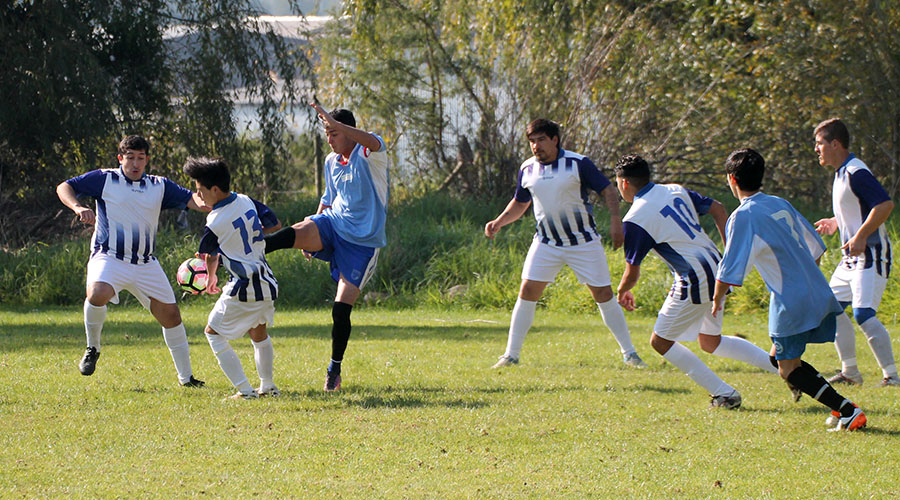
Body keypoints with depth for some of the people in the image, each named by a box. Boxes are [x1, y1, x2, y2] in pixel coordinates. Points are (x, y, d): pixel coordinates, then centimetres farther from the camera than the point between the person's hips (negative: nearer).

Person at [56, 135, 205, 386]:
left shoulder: (160, 186, 10)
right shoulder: (105, 179, 1)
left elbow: (192, 200, 2)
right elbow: (64, 188, 2)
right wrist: (78, 207, -18)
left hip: (146, 264, 4)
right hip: (110, 258, -4)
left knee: (171, 314, 5)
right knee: (97, 294, -34)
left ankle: (186, 377, 20)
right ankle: (92, 349, -8)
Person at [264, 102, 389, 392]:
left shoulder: (369, 155, -11)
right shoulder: (331, 161, 11)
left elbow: (374, 143, -37)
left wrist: (335, 123, -48)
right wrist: (314, 237, 17)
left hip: (362, 241, -5)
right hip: (333, 225, 5)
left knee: (341, 309, -8)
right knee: (295, 233, -29)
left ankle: (335, 369, 11)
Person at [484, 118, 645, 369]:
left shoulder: (579, 163, -11)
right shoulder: (527, 169, 2)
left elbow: (608, 190, -7)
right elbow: (520, 203, 17)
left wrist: (615, 221, -20)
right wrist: (499, 222, 2)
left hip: (584, 242, -3)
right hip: (546, 243, 3)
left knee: (604, 295, -2)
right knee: (527, 292, -8)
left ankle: (629, 352, 11)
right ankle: (511, 354, -1)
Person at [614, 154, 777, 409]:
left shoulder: (634, 220, -11)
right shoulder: (676, 191, 11)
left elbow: (632, 272, -5)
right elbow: (718, 210, 13)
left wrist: (622, 291, 17)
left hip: (695, 282, -8)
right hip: (716, 268, 8)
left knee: (661, 342, 7)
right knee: (711, 342, 24)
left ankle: (725, 394, 4)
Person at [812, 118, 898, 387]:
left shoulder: (856, 173, -18)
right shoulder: (841, 173, 13)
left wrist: (860, 237, -28)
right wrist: (835, 223, 20)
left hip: (870, 255, -11)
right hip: (851, 257, 11)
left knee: (863, 314, -18)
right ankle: (850, 372, 20)